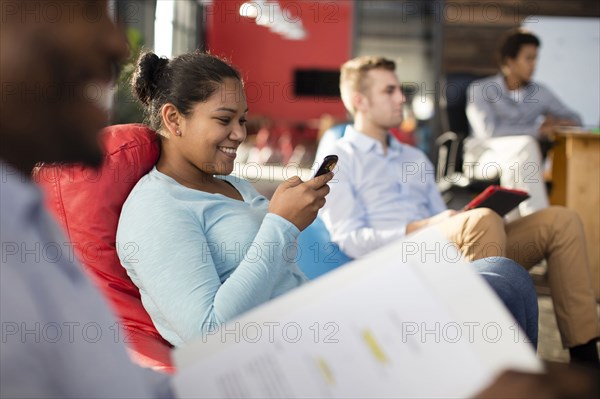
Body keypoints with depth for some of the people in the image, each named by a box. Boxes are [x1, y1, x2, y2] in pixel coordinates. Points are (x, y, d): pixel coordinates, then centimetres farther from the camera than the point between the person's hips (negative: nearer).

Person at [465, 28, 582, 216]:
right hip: (482, 159, -4)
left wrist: (557, 122, -6)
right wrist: (537, 130, -17)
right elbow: (488, 131, -16)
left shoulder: (540, 92, 13)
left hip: (518, 162, 4)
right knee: (524, 145, -33)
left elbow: (575, 119, 20)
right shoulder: (479, 90, 0)